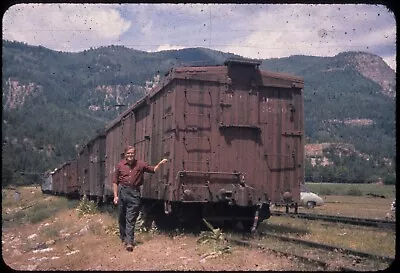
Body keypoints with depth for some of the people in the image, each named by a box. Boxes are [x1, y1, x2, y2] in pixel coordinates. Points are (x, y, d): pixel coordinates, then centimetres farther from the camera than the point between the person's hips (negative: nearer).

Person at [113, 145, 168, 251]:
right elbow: (115, 181, 6)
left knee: (131, 219, -5)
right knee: (121, 218, 11)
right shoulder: (120, 165, 3)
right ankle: (123, 238, 27)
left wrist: (160, 164, -7)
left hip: (134, 193, -1)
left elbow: (153, 170, 11)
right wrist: (115, 195, 0)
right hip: (122, 191, 2)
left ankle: (129, 242, -7)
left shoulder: (140, 164, 3)